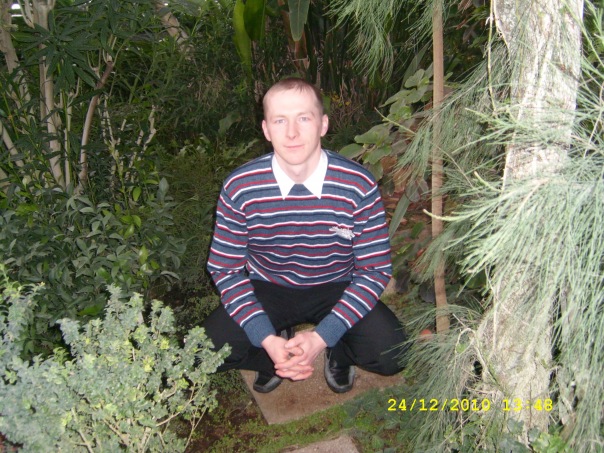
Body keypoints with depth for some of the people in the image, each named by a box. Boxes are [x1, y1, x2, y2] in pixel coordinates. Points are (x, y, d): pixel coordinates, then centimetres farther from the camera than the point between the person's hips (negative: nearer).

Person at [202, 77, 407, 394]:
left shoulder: (359, 186, -20)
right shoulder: (239, 188, -18)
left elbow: (375, 270, -14)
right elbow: (225, 269, -10)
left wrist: (322, 337, -25)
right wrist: (267, 340, -23)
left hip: (336, 289, 0)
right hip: (267, 290, 1)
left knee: (390, 355, -23)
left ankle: (339, 352, 13)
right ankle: (275, 351, 13)